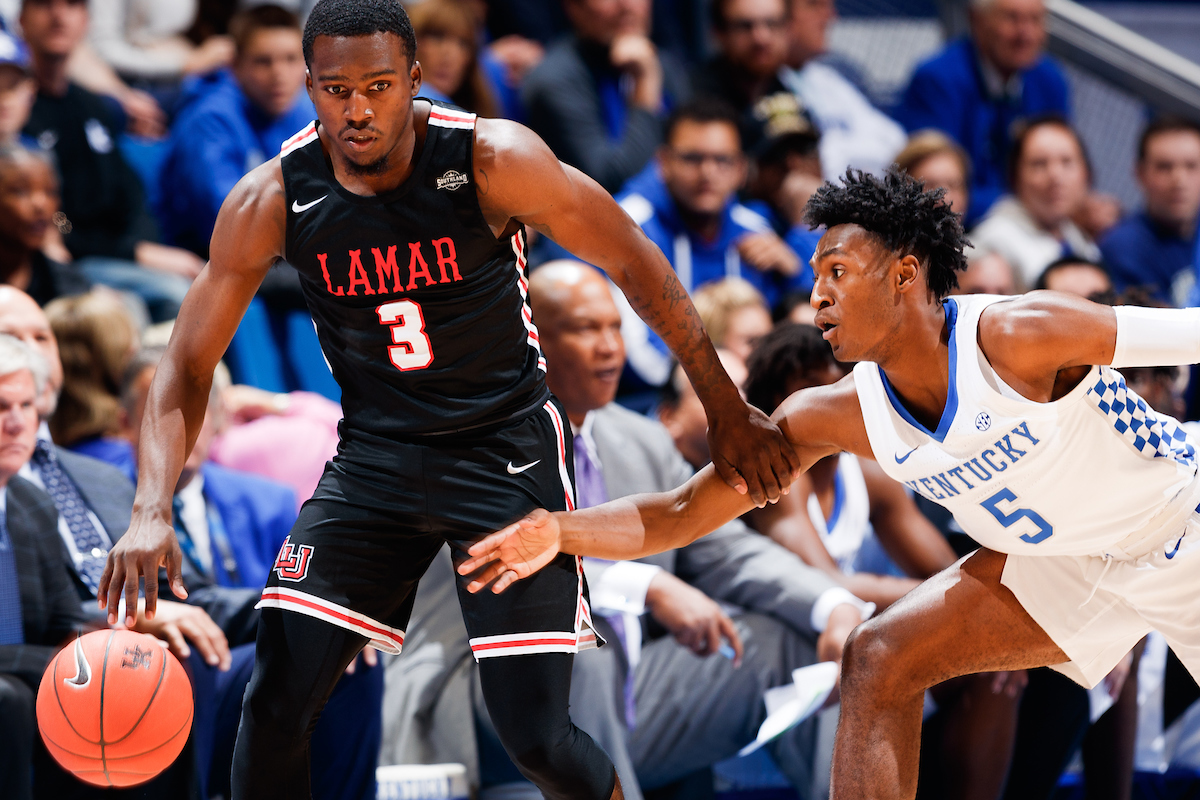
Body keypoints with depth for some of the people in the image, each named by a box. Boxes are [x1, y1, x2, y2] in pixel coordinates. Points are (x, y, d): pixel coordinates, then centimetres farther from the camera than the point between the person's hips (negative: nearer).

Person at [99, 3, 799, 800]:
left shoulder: (495, 160, -20)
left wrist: (727, 411, -1)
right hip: (374, 455, 3)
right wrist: (152, 511, -24)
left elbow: (634, 262, -6)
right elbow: (188, 366, -8)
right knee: (275, 704, -10)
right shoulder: (272, 200, -13)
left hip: (507, 453, -3)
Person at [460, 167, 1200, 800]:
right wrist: (560, 531, -24)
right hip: (1062, 564, 5)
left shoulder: (1017, 337, -32)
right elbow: (681, 514, -11)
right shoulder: (835, 416, -14)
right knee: (879, 661, -7)